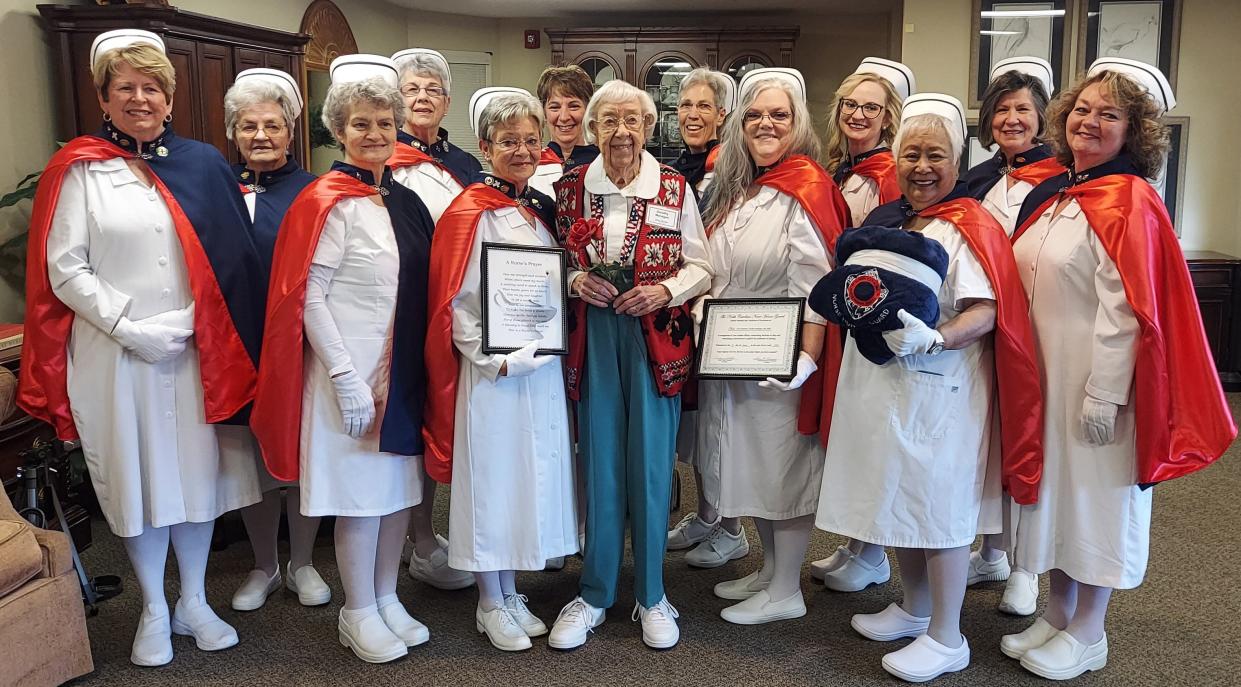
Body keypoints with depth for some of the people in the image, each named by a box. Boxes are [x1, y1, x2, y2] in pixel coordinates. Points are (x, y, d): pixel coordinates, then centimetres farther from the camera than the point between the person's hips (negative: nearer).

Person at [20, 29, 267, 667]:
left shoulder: (202, 164, 7)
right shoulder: (81, 170, 0)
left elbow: (232, 261, 8)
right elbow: (63, 268, -4)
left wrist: (195, 324, -3)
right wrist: (133, 327, -12)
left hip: (196, 351, 2)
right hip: (117, 355, -2)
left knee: (197, 471, 9)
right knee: (138, 478, 8)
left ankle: (193, 603, 27)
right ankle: (154, 611, 25)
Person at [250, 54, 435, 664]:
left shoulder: (404, 201, 9)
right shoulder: (329, 202, -11)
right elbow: (307, 296, -14)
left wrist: (419, 369, 10)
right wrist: (346, 377, -18)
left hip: (403, 368, 7)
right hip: (352, 369, -7)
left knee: (398, 488, 13)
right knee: (361, 494, 3)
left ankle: (386, 599, 29)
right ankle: (359, 614, 20)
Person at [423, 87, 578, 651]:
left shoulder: (539, 210, 12)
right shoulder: (469, 214, -10)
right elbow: (455, 304, -12)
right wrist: (496, 360, -17)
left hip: (543, 367, 7)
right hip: (493, 371, -7)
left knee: (531, 475, 13)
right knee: (492, 478, 3)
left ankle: (511, 594, 28)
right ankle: (490, 604, 19)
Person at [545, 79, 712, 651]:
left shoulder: (674, 189, 1)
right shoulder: (571, 187, 4)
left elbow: (700, 266, 5)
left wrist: (664, 290, -13)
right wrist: (576, 280, -9)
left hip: (656, 336, -1)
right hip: (592, 336, 1)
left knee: (651, 465, 3)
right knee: (599, 464, 6)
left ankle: (651, 596, 20)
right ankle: (594, 594, 21)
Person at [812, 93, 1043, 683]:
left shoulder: (969, 227, -10)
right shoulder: (885, 220, 13)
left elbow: (985, 313, -20)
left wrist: (933, 339, -34)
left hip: (939, 389, -8)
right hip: (881, 381, 8)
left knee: (939, 506, 0)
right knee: (898, 498, 16)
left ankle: (946, 639, 15)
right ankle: (914, 608, 35)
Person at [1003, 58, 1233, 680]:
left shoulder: (1130, 204, -14)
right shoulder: (1049, 195, 9)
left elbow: (1125, 310, -19)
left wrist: (1104, 394, -21)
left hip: (1094, 377, -7)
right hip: (1043, 372, 7)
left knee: (1096, 493, 6)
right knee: (1053, 487, 15)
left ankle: (1087, 633, 21)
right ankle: (1056, 612, 31)